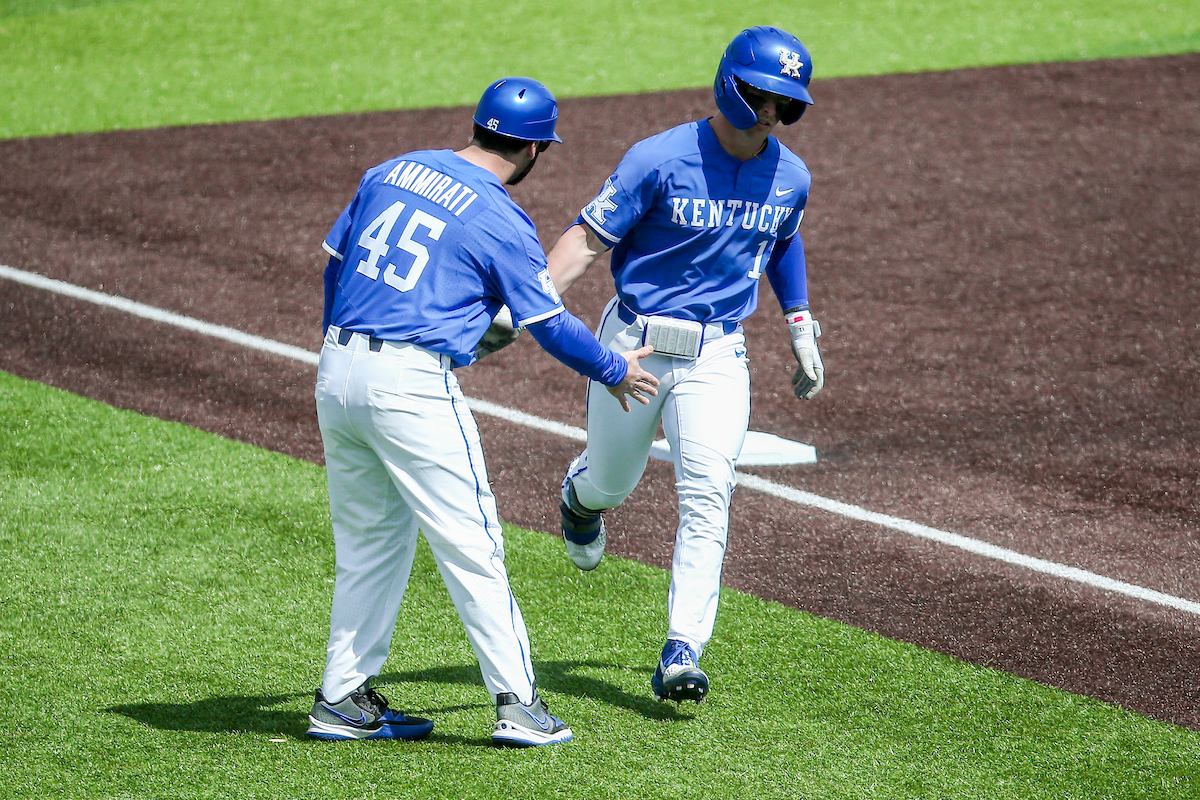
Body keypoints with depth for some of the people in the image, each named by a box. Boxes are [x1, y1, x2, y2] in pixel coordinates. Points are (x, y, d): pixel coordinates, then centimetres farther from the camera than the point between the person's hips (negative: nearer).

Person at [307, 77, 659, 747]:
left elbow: (335, 264, 18)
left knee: (370, 542, 17)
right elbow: (549, 325, -2)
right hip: (413, 383, -7)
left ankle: (344, 701, 18)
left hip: (336, 371, 7)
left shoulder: (392, 172, 12)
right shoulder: (503, 222, -6)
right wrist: (614, 372, 15)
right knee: (471, 545, 0)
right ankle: (518, 704, 1)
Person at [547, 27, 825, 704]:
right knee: (612, 482, 15)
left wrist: (803, 329, 22)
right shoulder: (659, 160, -14)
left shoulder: (791, 178, 1)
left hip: (716, 356, 2)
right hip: (634, 345, -2)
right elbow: (589, 239, -15)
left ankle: (682, 656, -14)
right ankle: (580, 499, 55)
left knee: (707, 501, -13)